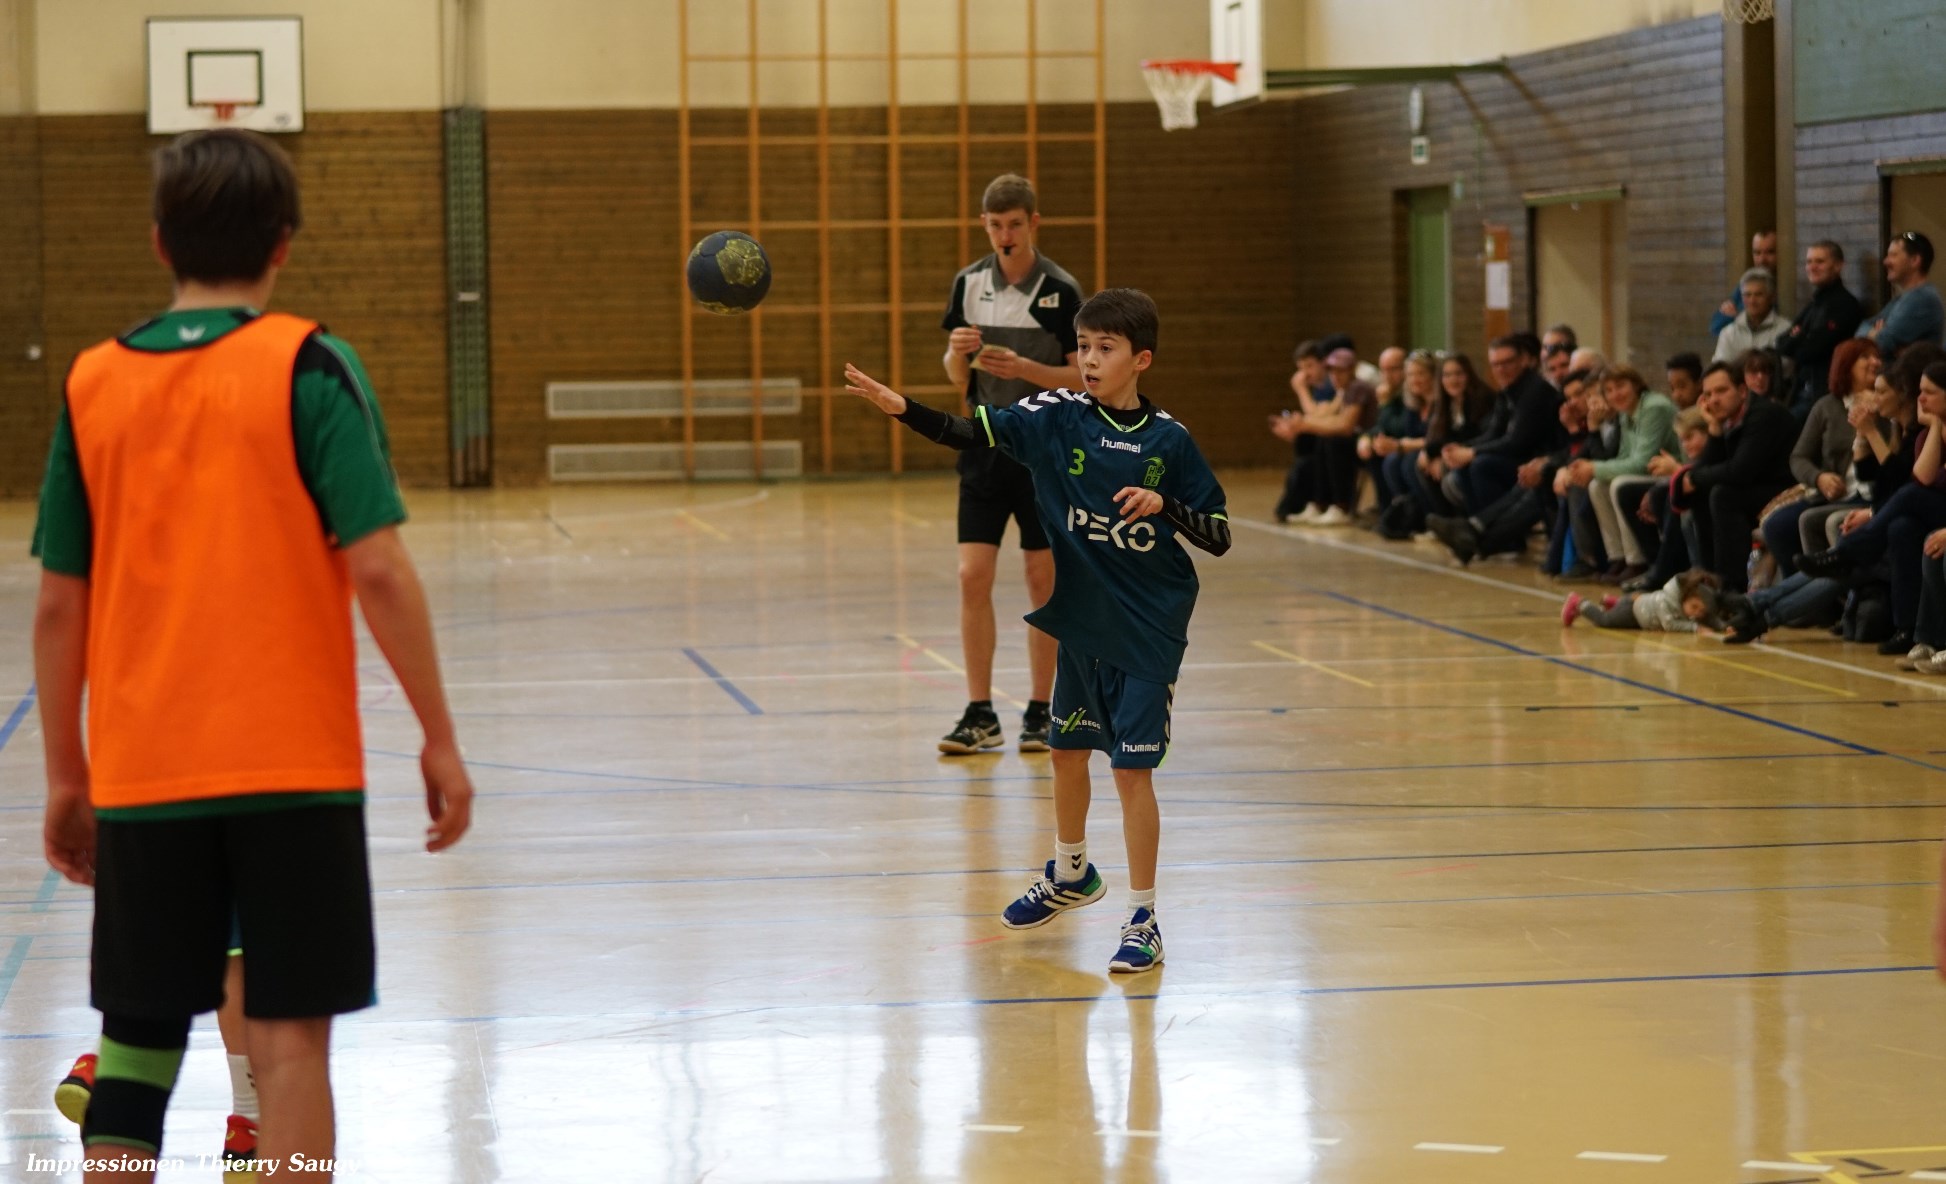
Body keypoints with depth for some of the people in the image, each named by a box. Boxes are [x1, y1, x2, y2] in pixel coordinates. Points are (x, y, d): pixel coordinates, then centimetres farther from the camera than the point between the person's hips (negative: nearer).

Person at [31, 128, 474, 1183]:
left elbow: (59, 604, 6)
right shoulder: (306, 366, -5)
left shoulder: (93, 383, 5)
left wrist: (65, 776, 15)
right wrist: (440, 739, -5)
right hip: (290, 764, -3)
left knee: (137, 1038, 12)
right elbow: (376, 569, -12)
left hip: (140, 771, 3)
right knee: (289, 1036, 1)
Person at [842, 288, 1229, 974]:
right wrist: (900, 408, -31)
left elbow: (1219, 537, -5)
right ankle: (1071, 874, 44)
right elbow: (968, 434, -16)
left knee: (1132, 770, -5)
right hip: (1080, 619, 4)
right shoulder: (1057, 417, -5)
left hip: (1148, 631, -4)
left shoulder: (1168, 439, -8)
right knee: (1067, 751, 19)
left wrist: (1163, 504, -22)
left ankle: (1142, 919, 5)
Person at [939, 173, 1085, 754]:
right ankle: (980, 715, 1)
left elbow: (1080, 376, -6)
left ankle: (1039, 713, 12)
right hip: (985, 446, 3)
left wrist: (1025, 368, -21)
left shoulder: (1060, 290, -7)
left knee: (1043, 581, 2)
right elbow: (956, 376, 10)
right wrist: (958, 353, -12)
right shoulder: (970, 283, 4)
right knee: (973, 578, -4)